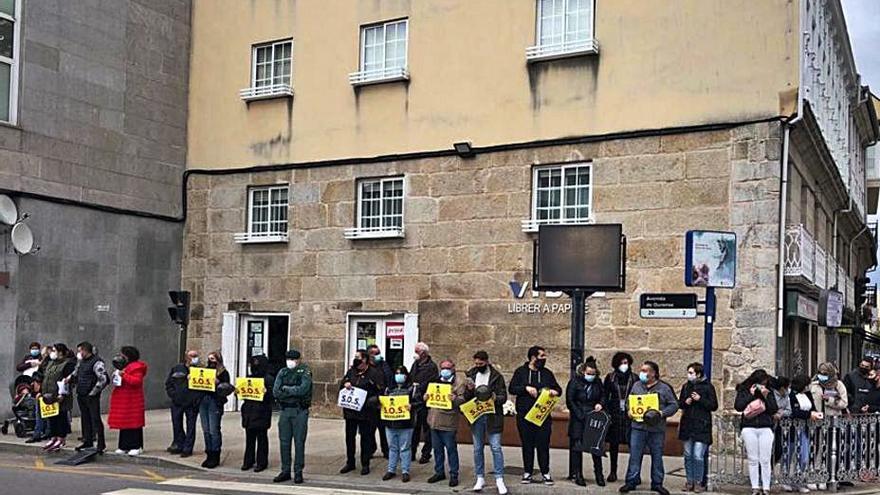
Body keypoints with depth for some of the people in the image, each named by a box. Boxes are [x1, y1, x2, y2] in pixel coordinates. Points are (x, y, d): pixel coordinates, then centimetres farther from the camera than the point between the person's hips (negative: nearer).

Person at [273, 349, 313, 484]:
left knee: (299, 442, 0)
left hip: (300, 411, -4)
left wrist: (286, 389, -8)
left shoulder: (305, 372, -3)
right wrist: (293, 391, -11)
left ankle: (298, 472, 6)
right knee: (284, 442, 8)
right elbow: (275, 391, -1)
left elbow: (303, 389, -19)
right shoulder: (282, 372, 10)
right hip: (284, 411, 4)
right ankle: (285, 471, 17)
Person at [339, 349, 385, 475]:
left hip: (366, 412, -5)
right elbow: (341, 385, 18)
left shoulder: (375, 373, -6)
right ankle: (350, 463, 25)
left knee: (366, 438, 3)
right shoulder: (351, 371, 10)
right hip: (350, 411, 5)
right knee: (349, 437, 12)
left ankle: (365, 465, 14)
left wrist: (373, 400, -20)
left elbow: (381, 391, -7)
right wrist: (345, 384, -4)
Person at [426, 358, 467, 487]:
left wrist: (455, 399, -31)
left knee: (451, 449, 0)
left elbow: (462, 399, -11)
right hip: (434, 420, 6)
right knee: (437, 448, 13)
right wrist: (426, 397, 3)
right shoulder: (436, 381, 16)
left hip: (448, 422, -6)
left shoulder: (459, 383, -2)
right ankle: (439, 472, 25)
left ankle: (454, 475, 9)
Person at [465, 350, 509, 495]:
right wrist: (469, 390, -11)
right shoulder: (471, 375, 8)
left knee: (496, 448, -5)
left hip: (492, 417, -3)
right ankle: (480, 478, 18)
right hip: (476, 417, 4)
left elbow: (504, 397, -3)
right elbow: (466, 398, 10)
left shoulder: (497, 376, -3)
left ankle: (499, 479, 0)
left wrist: (495, 398, -24)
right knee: (477, 449, 9)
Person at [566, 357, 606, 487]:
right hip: (578, 419, -3)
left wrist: (600, 404, -3)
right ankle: (578, 475, 6)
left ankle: (599, 474, 11)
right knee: (576, 446, 0)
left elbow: (603, 395, 19)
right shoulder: (575, 382, -5)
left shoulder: (597, 382, 6)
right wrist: (580, 415, -13)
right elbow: (570, 401, -7)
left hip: (593, 417, 3)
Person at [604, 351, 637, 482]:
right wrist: (606, 413, -3)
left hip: (630, 415, -1)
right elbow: (605, 397, 6)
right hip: (614, 415, 1)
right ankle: (613, 472, 16)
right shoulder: (610, 378, 6)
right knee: (613, 444, 6)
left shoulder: (634, 378, 5)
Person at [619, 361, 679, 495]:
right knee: (635, 455, 3)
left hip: (657, 429, -2)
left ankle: (657, 483, 19)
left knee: (657, 456, 8)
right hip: (638, 427, 2)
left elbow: (674, 405, -2)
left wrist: (662, 413, -15)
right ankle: (632, 481, 12)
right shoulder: (636, 386, 8)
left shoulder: (664, 388, -1)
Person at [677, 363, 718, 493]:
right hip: (687, 425, 5)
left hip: (702, 426, -5)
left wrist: (700, 399, -15)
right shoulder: (686, 386, 10)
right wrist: (685, 402, -4)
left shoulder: (708, 386, -3)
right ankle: (689, 481, 17)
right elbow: (680, 404, 17)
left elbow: (714, 406, -4)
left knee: (698, 456, -8)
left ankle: (698, 482, 5)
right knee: (688, 455, 8)